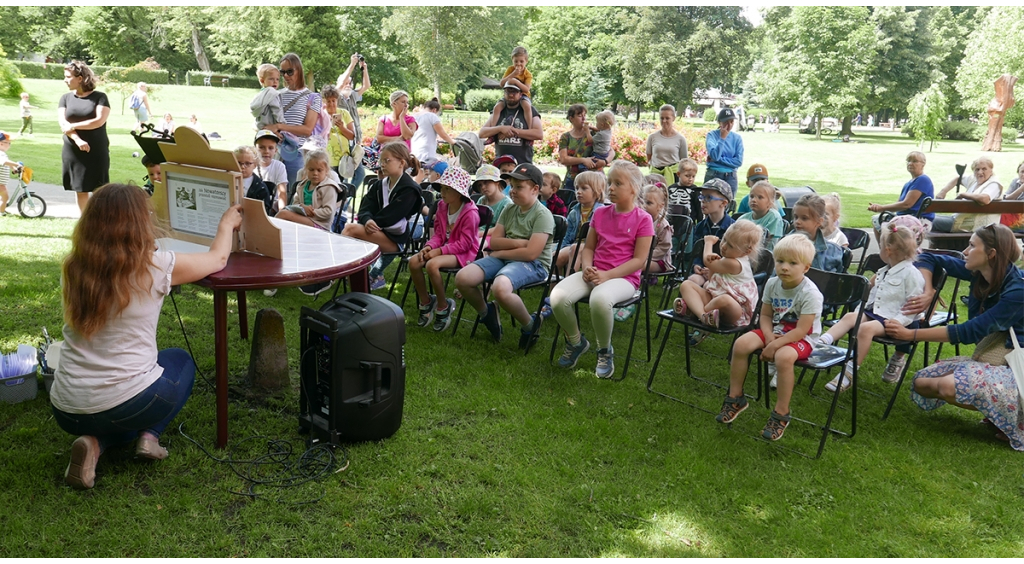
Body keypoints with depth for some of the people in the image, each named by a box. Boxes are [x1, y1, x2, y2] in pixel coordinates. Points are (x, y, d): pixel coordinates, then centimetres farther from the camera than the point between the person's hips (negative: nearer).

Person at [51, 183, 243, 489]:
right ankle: (148, 435, 8)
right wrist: (227, 224, 26)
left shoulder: (74, 268, 0)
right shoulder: (156, 266, -12)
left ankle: (96, 442, 7)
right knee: (180, 360, 29)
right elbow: (218, 258, 5)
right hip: (128, 403, -3)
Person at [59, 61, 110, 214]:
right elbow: (63, 123, -3)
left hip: (97, 151, -3)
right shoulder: (66, 98, 8)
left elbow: (99, 121, -14)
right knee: (80, 189, 8)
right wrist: (78, 140, -19)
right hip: (73, 151, 4)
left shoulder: (100, 97, -2)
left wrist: (73, 126, -11)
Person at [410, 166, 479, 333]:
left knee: (432, 265, -34)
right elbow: (438, 234, 9)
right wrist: (429, 247, -13)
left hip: (463, 252, -7)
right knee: (414, 262, -17)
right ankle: (425, 302, 2)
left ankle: (443, 306, -12)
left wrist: (439, 251, -23)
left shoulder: (470, 213, -18)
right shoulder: (442, 207, 5)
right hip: (445, 248, 7)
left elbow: (464, 243, -19)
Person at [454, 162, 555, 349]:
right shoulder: (509, 210, 11)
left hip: (533, 264, -7)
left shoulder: (542, 215, -10)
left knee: (500, 287, -38)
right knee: (462, 278, -13)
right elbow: (493, 242, 6)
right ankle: (487, 314, 15)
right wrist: (517, 243, -11)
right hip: (503, 259, 7)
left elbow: (530, 253, -19)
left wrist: (500, 252, -8)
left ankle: (531, 325, -10)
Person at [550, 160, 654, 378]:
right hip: (594, 273, 5)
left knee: (599, 299, -40)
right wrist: (587, 267, -7)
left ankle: (605, 351, -10)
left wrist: (607, 275, -18)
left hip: (624, 277, -5)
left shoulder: (643, 219, -4)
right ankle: (575, 342, 5)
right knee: (558, 297, -24)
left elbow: (639, 260, -8)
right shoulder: (600, 213, 12)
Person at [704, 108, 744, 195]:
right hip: (713, 175, -2)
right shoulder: (712, 135, -3)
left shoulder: (737, 138, 4)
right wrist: (722, 138, -17)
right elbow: (715, 155, -16)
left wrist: (719, 159, -11)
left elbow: (739, 161, -5)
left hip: (730, 177, 3)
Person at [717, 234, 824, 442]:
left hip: (802, 338, -6)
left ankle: (781, 414, -20)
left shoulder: (810, 293, -22)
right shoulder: (772, 284, -3)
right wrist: (769, 337, -14)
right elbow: (766, 316, 5)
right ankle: (735, 398, 2)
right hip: (775, 331, 6)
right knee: (741, 344, -14)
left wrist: (775, 345, -25)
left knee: (783, 357, -36)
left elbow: (801, 330, -24)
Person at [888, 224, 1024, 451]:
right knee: (922, 383, -5)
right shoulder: (978, 273, -4)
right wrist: (927, 293, -12)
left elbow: (970, 332, -28)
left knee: (951, 387, -32)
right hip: (986, 358, 8)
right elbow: (927, 259, 7)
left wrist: (911, 334, -27)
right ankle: (995, 411, 6)